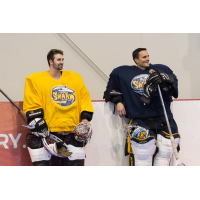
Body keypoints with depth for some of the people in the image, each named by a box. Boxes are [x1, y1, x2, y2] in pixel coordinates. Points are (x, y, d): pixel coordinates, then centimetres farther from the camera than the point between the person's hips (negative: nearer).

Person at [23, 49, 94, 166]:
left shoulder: (75, 78, 15)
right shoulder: (35, 80, 3)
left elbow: (85, 99, 16)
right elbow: (32, 107, -2)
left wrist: (85, 119, 4)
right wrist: (39, 126, -10)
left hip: (73, 130, 3)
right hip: (47, 132, -3)